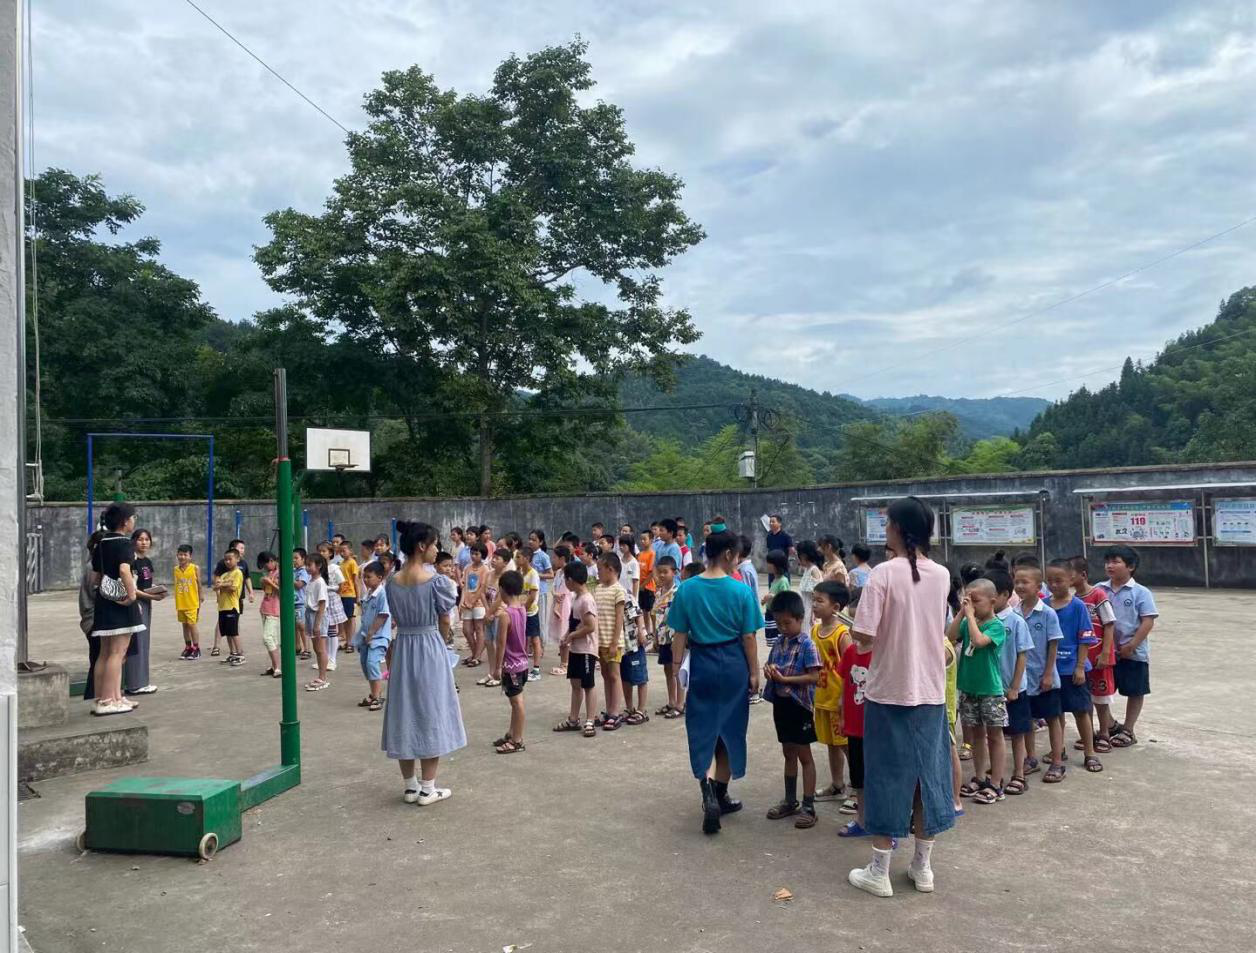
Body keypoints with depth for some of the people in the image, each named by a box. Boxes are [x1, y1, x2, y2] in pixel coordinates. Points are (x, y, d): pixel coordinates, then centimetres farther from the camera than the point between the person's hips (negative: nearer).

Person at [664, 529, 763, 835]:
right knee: (728, 731, 14)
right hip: (733, 664, -1)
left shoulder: (686, 589, -6)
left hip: (702, 664, 1)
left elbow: (679, 635, -2)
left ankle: (709, 794, -13)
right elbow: (748, 637, -6)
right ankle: (720, 795, 25)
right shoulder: (741, 591, -11)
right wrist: (754, 673, 4)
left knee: (702, 731, 7)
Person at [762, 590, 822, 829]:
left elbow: (814, 677, -20)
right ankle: (790, 802, 29)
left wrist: (785, 678, -24)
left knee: (804, 755, 3)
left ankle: (808, 807, 11)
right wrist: (768, 670, -8)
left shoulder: (806, 644, -14)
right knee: (788, 753, 17)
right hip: (781, 702, 7)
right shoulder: (779, 643, 6)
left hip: (799, 704, -7)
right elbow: (770, 665, 15)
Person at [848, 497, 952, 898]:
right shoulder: (942, 576, 2)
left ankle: (879, 872, 14)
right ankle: (922, 867, 25)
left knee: (887, 776, 5)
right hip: (930, 690, 5)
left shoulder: (884, 574, -15)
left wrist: (866, 640, 3)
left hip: (889, 690, -4)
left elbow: (863, 636, -19)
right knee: (927, 773, 14)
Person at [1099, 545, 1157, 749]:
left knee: (1135, 692, 9)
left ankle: (1128, 731, 23)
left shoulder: (1140, 592, -11)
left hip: (1133, 653, -4)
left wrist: (1131, 645, -18)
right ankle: (1110, 725, 29)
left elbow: (1148, 622, -14)